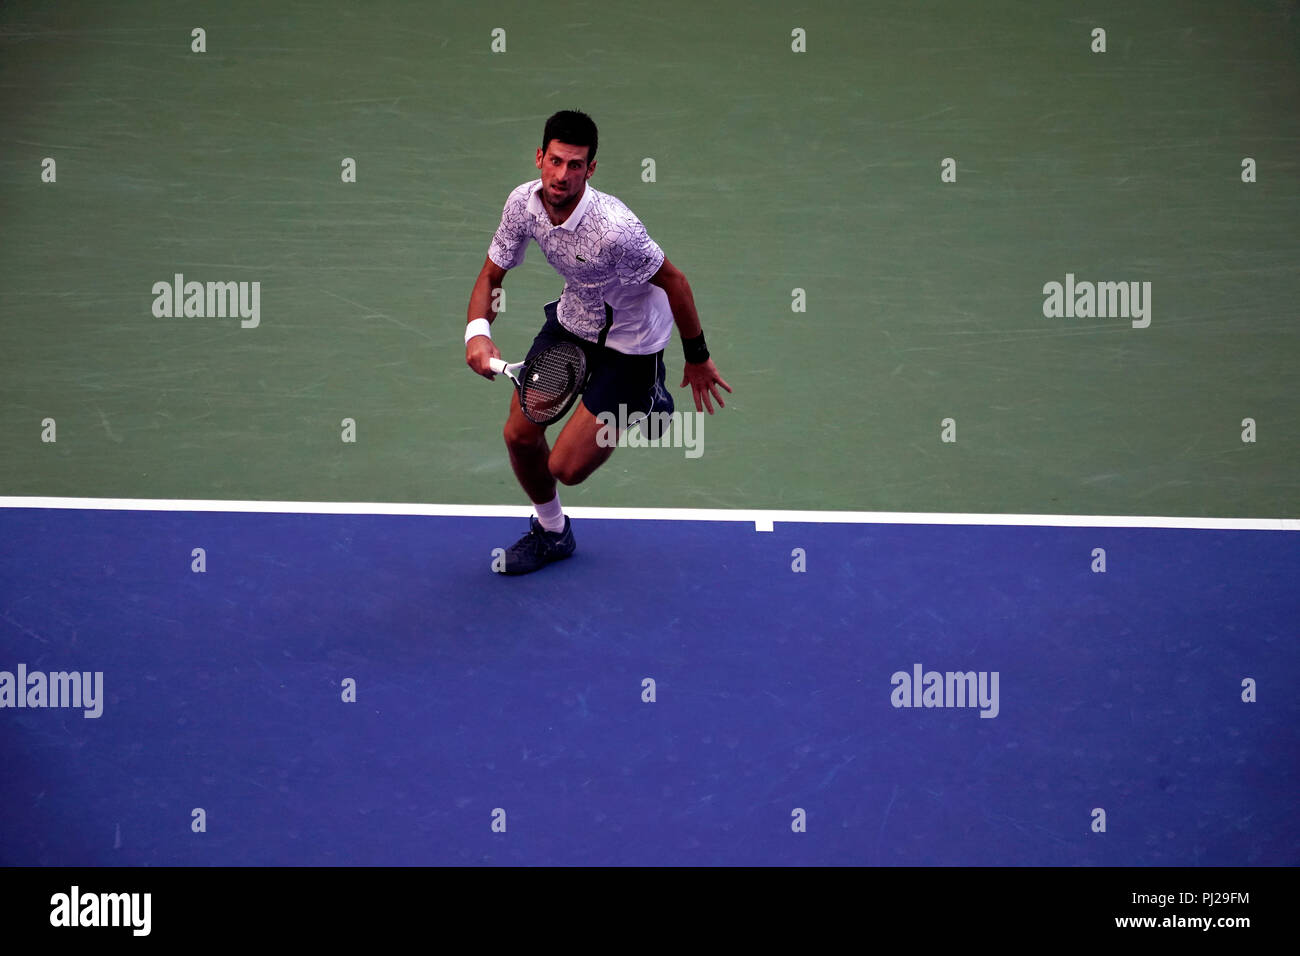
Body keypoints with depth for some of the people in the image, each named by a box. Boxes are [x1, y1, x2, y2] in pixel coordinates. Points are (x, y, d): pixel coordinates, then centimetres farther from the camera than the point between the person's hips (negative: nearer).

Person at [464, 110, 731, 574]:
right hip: (572, 319, 6)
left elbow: (675, 283, -23)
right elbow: (491, 275, -5)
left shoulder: (613, 229, -37)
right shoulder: (523, 202, -17)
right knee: (519, 435, 6)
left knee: (566, 468, -6)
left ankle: (646, 401, 22)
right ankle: (551, 532, 34)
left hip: (629, 340, -6)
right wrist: (477, 333, -25)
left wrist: (697, 358, -11)